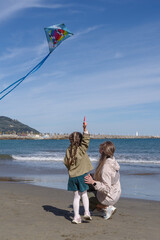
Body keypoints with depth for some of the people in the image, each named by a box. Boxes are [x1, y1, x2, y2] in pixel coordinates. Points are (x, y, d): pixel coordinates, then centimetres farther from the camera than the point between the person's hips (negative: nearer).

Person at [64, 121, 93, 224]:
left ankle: (76, 217, 8)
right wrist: (85, 129, -21)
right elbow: (86, 140, -15)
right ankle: (87, 212, 4)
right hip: (82, 175, -3)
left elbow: (66, 163, 6)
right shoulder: (82, 149, -11)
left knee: (76, 196, 10)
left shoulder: (68, 151, 0)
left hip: (72, 176, 3)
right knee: (84, 194, 15)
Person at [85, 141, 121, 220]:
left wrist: (93, 182, -42)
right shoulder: (112, 160, -8)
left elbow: (106, 188, -34)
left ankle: (107, 208, 1)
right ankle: (109, 207, 20)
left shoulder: (106, 168, -34)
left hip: (108, 197, -8)